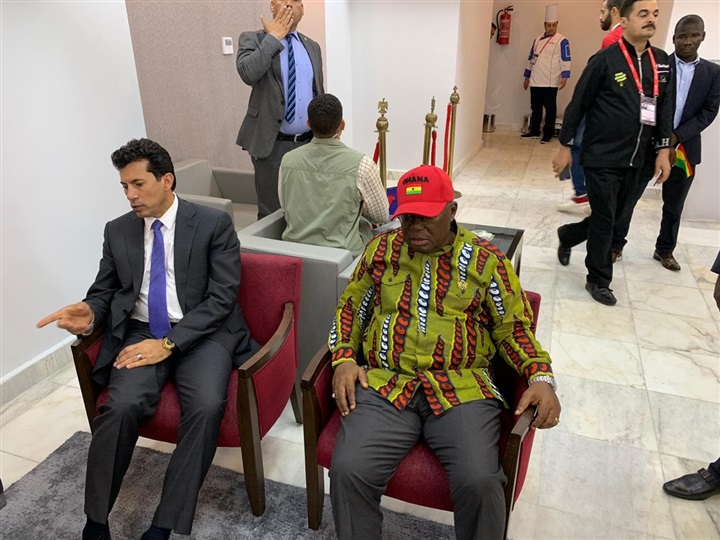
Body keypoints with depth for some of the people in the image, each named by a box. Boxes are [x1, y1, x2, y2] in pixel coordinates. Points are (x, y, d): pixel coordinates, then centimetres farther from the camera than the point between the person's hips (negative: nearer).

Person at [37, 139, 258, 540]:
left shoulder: (214, 224, -3)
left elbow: (222, 297, -10)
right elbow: (104, 291, 17)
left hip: (202, 332, -2)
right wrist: (90, 314, -9)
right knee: (122, 406, -26)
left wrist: (169, 343, -18)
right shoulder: (118, 231, 11)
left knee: (206, 407, -29)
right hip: (140, 333, 3)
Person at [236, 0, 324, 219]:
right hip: (272, 144, -4)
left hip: (309, 143, 4)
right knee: (272, 212, 1)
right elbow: (248, 73, -22)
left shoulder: (312, 47, 14)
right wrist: (273, 37, -14)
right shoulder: (253, 39, -1)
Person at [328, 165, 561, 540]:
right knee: (349, 471, -21)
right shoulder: (381, 248, 11)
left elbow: (513, 326, 9)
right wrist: (344, 359, 0)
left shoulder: (485, 259, 6)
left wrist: (541, 376, -7)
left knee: (479, 481, -24)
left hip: (462, 388, -1)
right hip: (385, 384, 2)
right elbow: (351, 308, 16)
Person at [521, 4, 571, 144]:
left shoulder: (562, 41, -4)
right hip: (535, 82, 5)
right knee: (535, 108, 13)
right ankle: (534, 132, 24)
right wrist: (527, 77, 18)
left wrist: (564, 77, -21)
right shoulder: (537, 39, 13)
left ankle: (548, 134, 8)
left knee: (550, 109, 1)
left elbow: (565, 60, -9)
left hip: (550, 83, -5)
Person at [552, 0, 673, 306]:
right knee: (604, 221, 2)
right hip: (603, 159, -6)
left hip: (640, 162, 6)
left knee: (618, 218, 16)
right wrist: (565, 147, -4)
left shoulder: (662, 62, 9)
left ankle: (567, 236, 40)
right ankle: (599, 281, 20)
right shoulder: (605, 60, -8)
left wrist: (663, 150, 4)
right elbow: (578, 105, -5)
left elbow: (666, 108, 12)